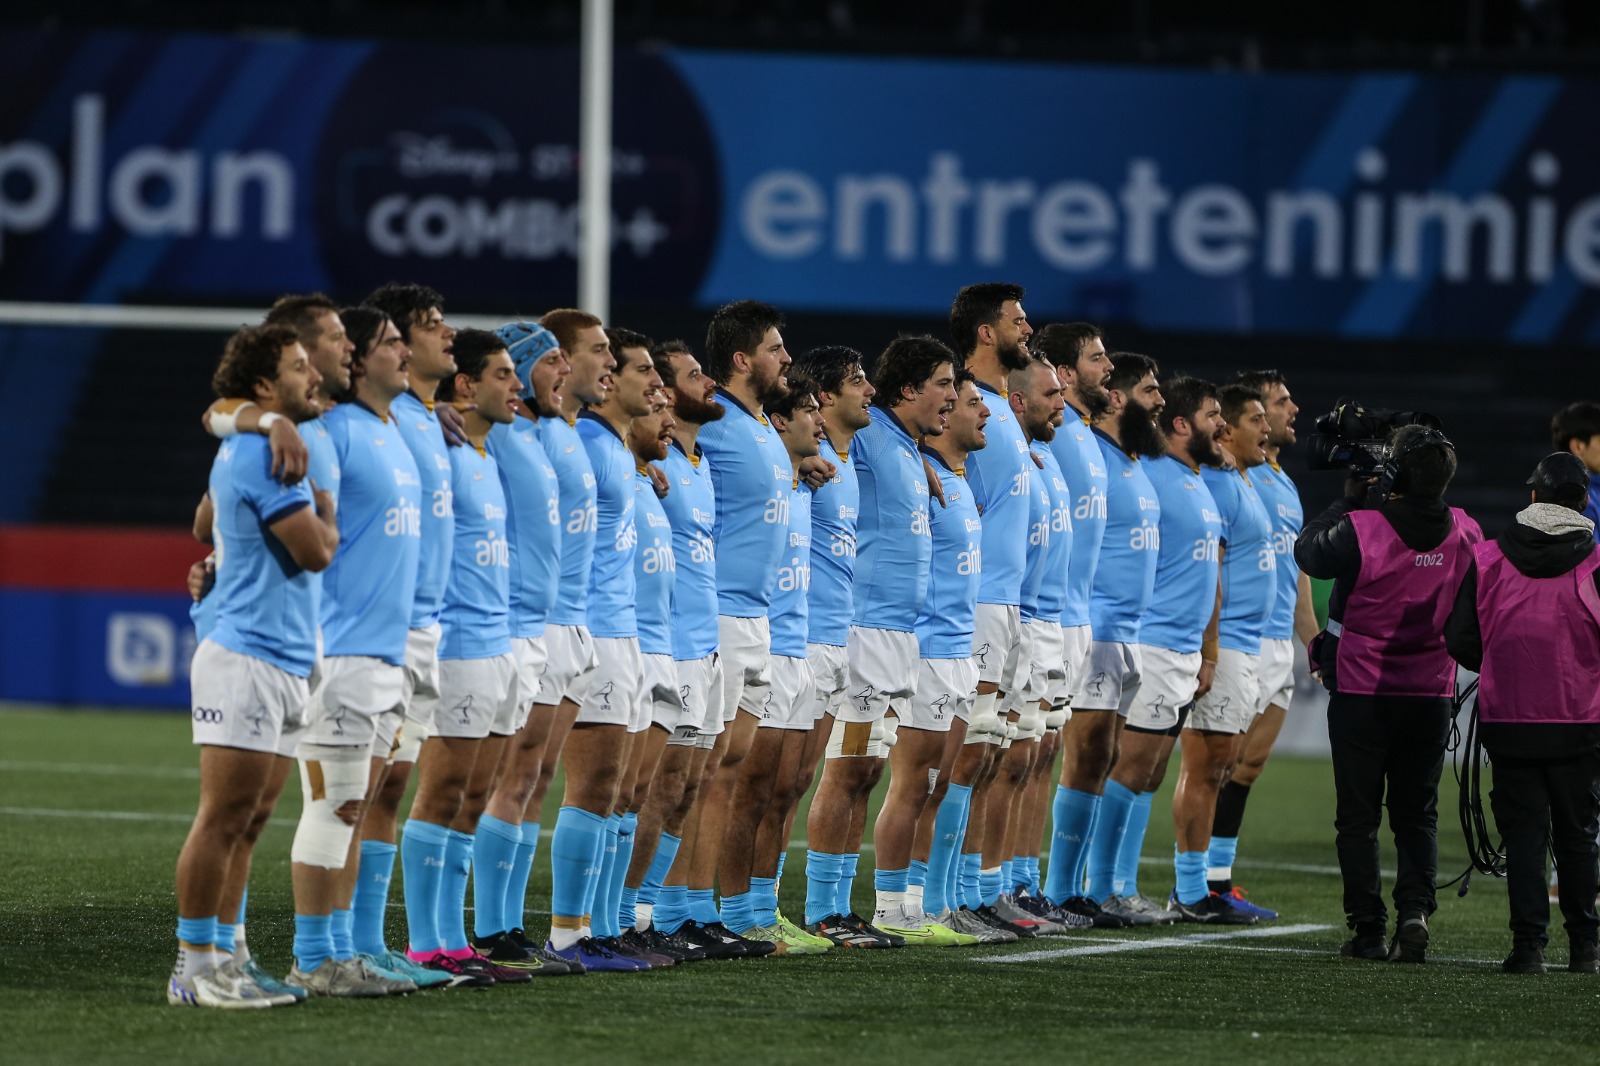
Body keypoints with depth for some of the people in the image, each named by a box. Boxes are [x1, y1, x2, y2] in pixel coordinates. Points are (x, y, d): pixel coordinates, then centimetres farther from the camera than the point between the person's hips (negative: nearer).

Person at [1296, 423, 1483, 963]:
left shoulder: (1361, 530, -19)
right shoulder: (1466, 534, -6)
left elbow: (1307, 552, -1)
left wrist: (1348, 498, 8)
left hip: (1361, 691, -3)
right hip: (1431, 692, 3)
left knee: (1358, 816, 7)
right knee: (1417, 813, 11)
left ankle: (1368, 928, 5)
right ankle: (1415, 908, -10)